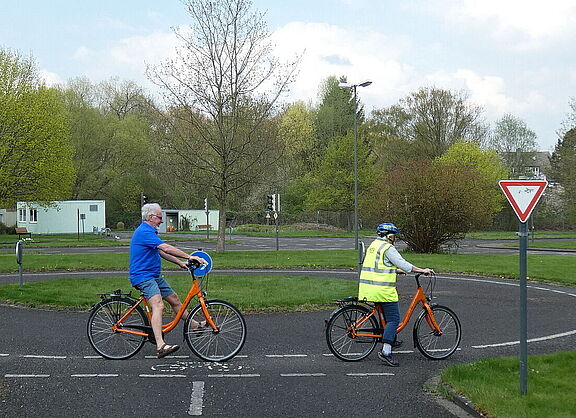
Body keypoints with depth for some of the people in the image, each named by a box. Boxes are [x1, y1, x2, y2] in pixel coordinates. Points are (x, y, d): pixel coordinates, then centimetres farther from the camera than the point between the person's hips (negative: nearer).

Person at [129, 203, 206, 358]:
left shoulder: (149, 232, 18)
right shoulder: (145, 232, -18)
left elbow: (161, 252, 23)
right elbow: (166, 248, -25)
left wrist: (180, 262, 15)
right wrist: (189, 257, -23)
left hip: (154, 275, 11)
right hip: (143, 276, -11)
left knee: (174, 299, 17)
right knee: (158, 305, -26)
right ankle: (160, 346, -37)